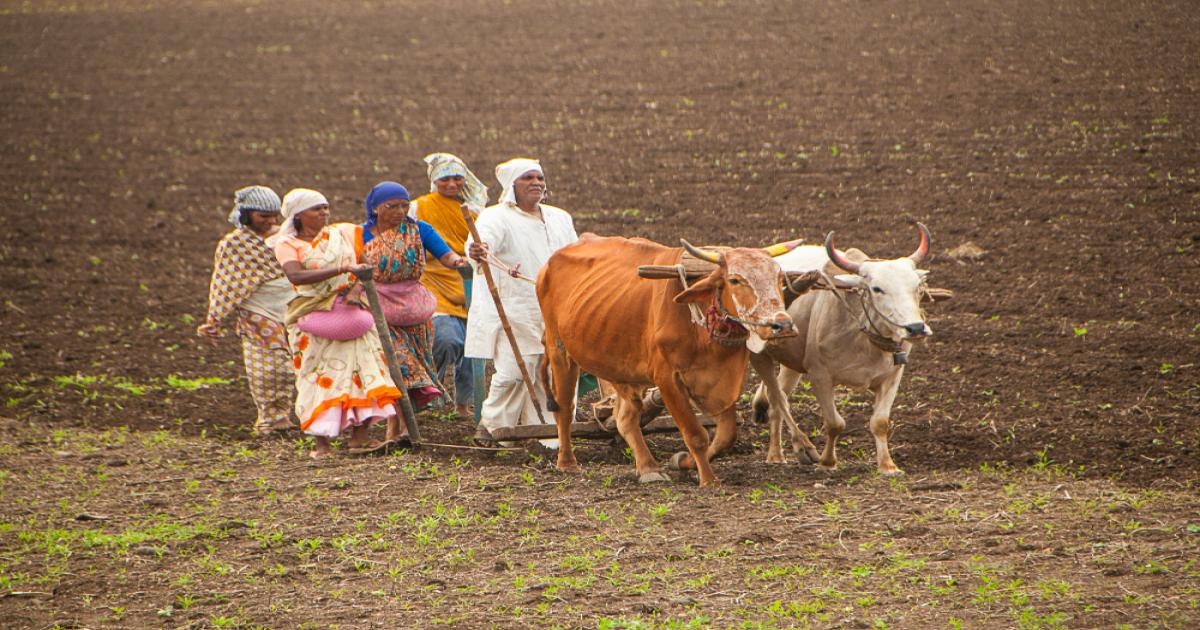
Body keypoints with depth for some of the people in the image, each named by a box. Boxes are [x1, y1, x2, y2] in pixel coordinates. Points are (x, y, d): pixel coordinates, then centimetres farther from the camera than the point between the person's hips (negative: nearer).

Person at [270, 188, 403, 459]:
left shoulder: (343, 233, 10)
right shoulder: (287, 244, -3)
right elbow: (295, 276, -21)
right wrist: (343, 269, -28)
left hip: (350, 312, 4)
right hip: (314, 318, -4)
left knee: (361, 368, -5)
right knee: (319, 376, -3)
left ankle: (359, 436, -4)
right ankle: (321, 443, 0)